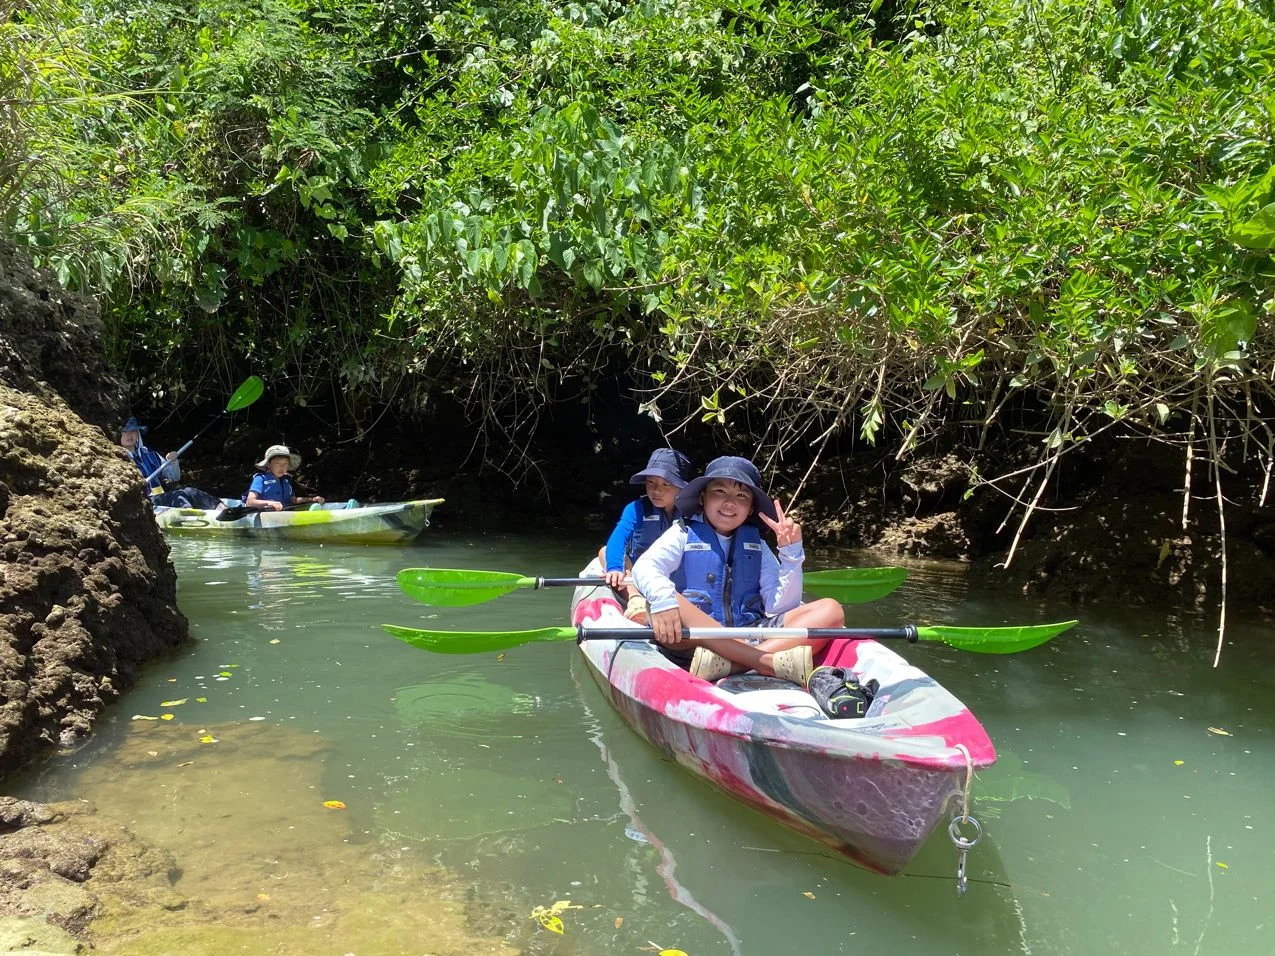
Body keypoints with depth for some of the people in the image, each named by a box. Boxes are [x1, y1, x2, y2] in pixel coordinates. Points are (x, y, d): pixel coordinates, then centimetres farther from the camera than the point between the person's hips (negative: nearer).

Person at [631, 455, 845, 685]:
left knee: (830, 610, -12)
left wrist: (791, 555, -4)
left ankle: (725, 664, -34)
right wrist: (662, 598, -34)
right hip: (694, 640, -4)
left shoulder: (756, 544, 17)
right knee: (669, 603, -33)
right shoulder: (683, 534, 8)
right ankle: (771, 663, -36)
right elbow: (644, 567, -13)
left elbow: (779, 608, 6)